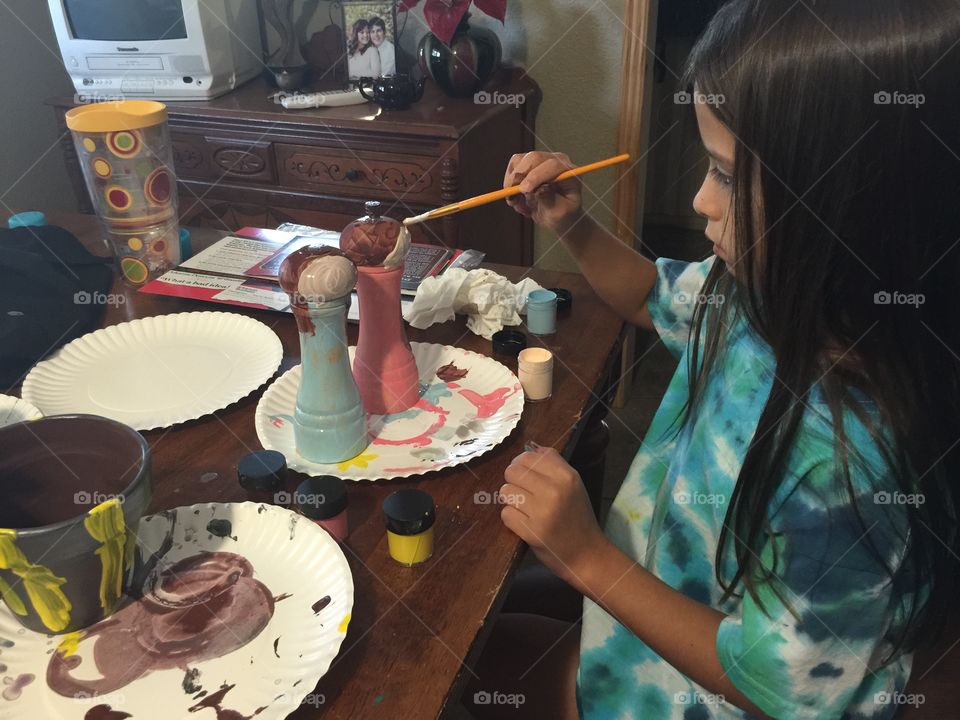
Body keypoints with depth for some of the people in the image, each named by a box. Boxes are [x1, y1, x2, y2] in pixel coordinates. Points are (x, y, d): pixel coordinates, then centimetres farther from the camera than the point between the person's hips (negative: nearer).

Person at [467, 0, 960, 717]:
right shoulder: (766, 293, -16)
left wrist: (589, 558, -30)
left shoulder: (846, 458, -39)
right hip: (654, 595, 6)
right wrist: (572, 225, -11)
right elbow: (653, 295, 7)